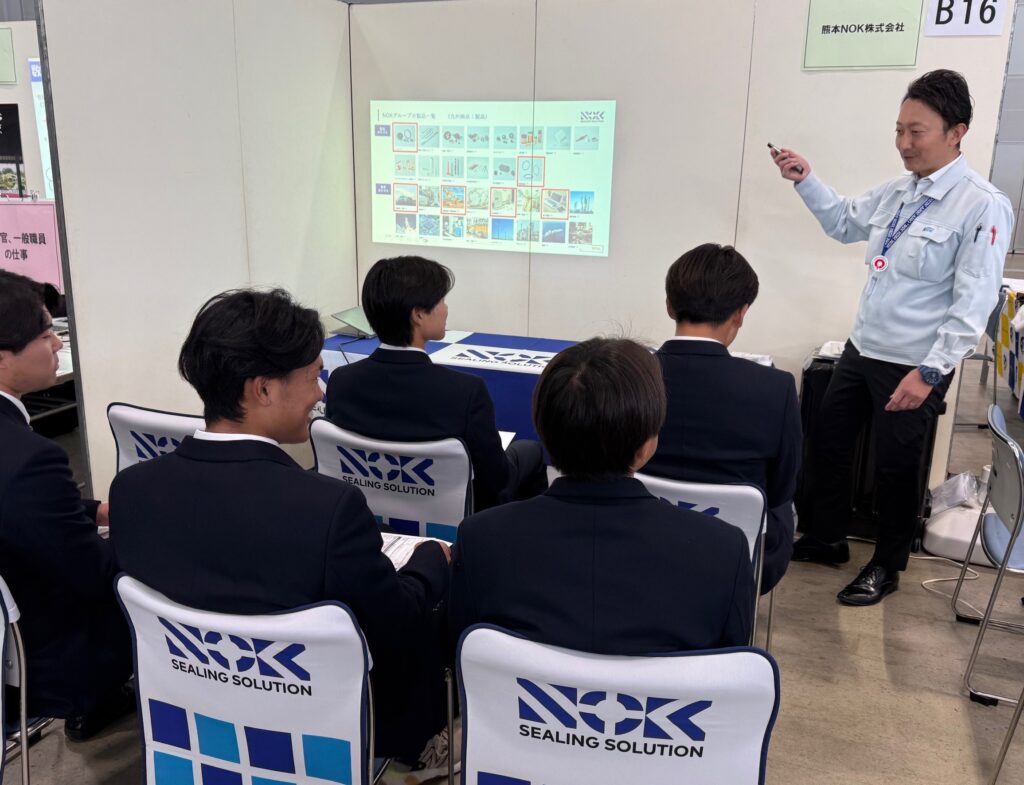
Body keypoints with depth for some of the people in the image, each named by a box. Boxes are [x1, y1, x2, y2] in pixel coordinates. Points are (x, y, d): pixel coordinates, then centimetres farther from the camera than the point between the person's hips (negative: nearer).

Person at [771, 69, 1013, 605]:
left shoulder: (983, 207, -16)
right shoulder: (897, 192, 5)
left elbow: (974, 304, -19)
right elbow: (844, 223, 23)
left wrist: (929, 373, -22)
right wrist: (806, 181, 9)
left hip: (914, 366, -7)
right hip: (861, 348, 7)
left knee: (895, 470, 9)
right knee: (826, 444, 16)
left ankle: (886, 567, 32)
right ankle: (825, 539, 38)